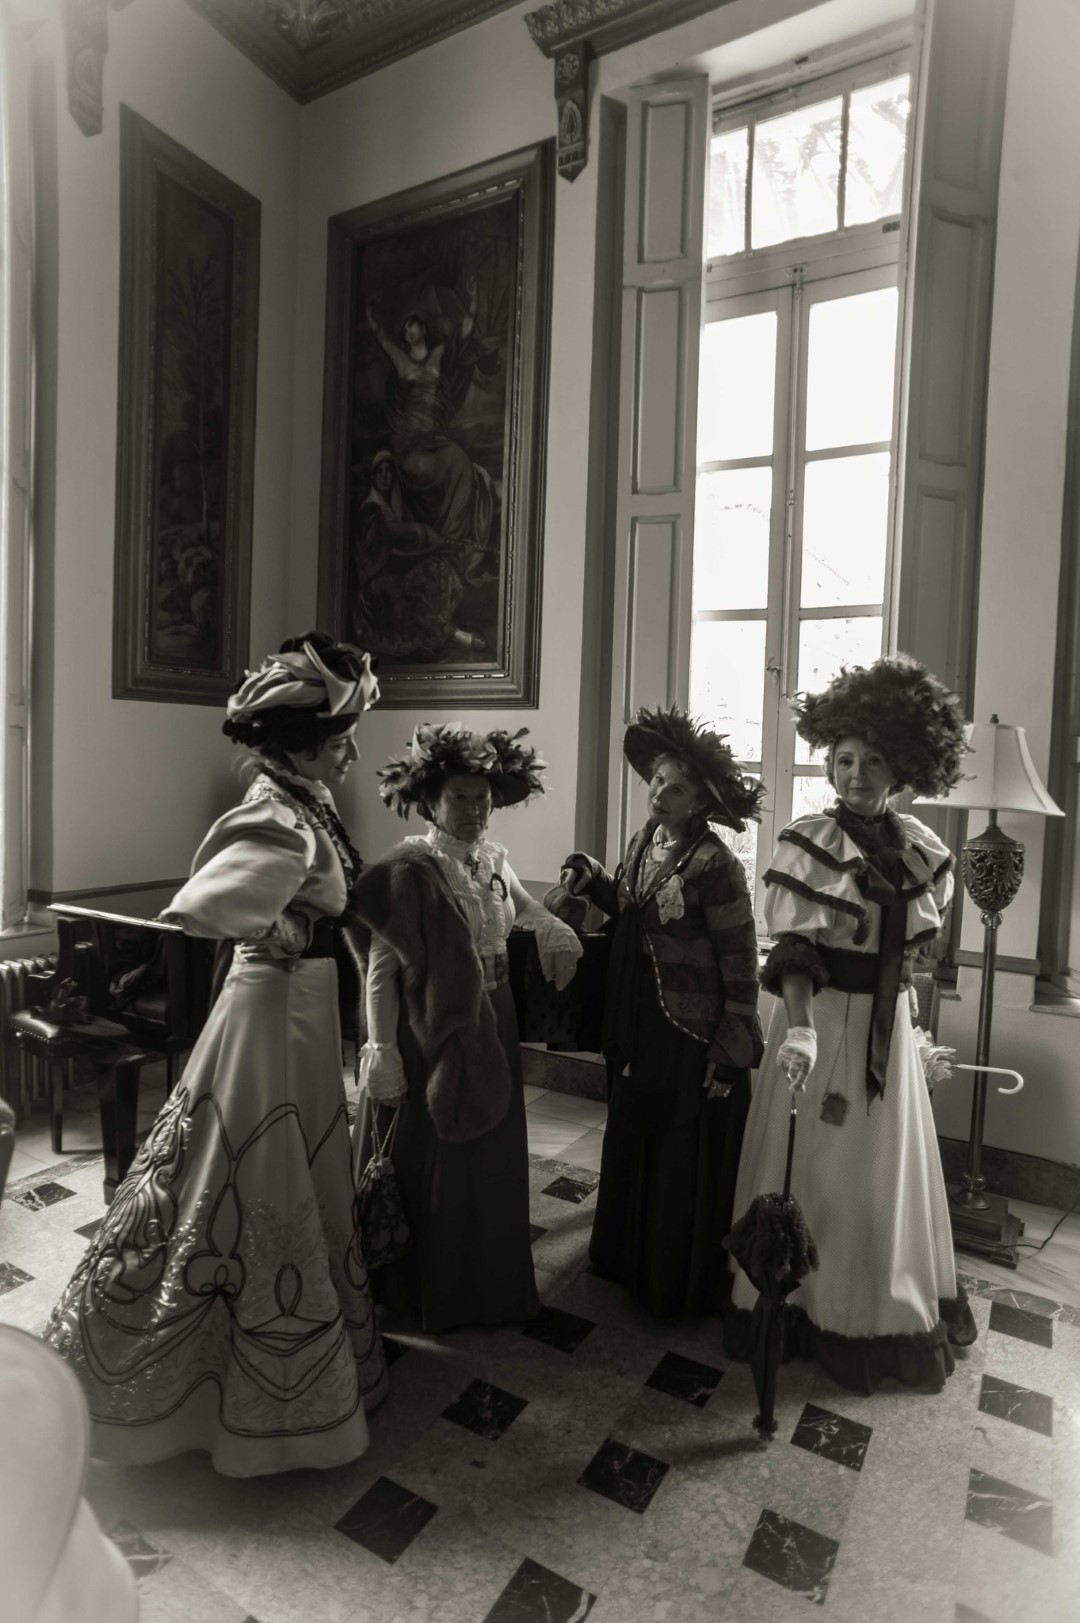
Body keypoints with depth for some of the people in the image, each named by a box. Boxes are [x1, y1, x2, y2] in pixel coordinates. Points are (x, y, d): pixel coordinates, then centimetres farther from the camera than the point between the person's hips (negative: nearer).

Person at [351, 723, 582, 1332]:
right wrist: (383, 1049, -21)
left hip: (492, 1032, 7)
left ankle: (491, 1283, 41)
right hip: (430, 1036, -6)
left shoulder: (495, 858, 3)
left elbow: (524, 904, 26)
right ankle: (428, 1291, 33)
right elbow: (381, 966, -18)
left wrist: (557, 933, 12)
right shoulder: (410, 870, -16)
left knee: (493, 1158, 19)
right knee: (432, 1164, 9)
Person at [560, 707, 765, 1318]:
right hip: (640, 1028, 8)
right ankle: (633, 1260, 46)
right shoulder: (646, 840, 1)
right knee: (634, 1146, 23)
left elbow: (741, 963, -18)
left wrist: (732, 1050, -15)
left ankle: (685, 1284, 34)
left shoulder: (715, 865, -22)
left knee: (689, 1162, 10)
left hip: (694, 1037, -8)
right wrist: (594, 882, 0)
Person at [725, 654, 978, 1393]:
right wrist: (800, 1027, -33)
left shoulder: (921, 847, 1)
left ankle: (882, 1311, 41)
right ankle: (803, 1303, 30)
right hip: (822, 1020, -5)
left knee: (886, 1170, 19)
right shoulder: (807, 843, -14)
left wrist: (890, 979, 6)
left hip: (888, 1024, 5)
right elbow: (793, 949, -21)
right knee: (817, 1167, 8)